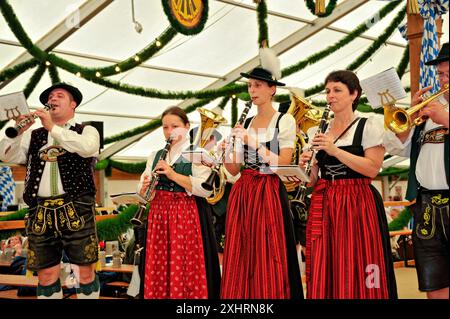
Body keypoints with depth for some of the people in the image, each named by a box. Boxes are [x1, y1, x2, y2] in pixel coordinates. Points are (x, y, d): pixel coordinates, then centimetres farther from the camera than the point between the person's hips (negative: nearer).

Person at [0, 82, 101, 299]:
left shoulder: (87, 131, 10)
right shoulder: (33, 136, 19)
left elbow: (87, 147, -13)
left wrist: (53, 128, -16)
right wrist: (19, 132, -10)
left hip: (76, 210, -3)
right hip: (40, 213, 3)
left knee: (85, 271, 0)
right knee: (46, 275, 5)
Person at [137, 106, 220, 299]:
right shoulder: (155, 156, 14)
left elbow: (206, 189, -13)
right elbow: (142, 190, 14)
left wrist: (174, 175, -18)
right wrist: (145, 187, -10)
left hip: (186, 215, -4)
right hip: (158, 214, 5)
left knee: (185, 266, -4)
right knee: (158, 266, 5)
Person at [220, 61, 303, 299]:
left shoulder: (285, 121, 0)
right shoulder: (245, 123, 14)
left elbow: (284, 164, -11)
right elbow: (235, 169, 11)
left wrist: (253, 142, -16)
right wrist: (226, 152, -9)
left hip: (269, 194, -5)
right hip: (242, 194, 5)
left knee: (268, 258, -5)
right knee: (241, 258, 5)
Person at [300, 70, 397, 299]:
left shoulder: (368, 127, 0)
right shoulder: (318, 131, 14)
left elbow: (372, 169, -11)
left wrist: (336, 150, -17)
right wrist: (305, 165, -5)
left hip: (356, 204, -4)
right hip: (323, 205, 4)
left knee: (355, 271, -4)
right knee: (323, 271, 3)